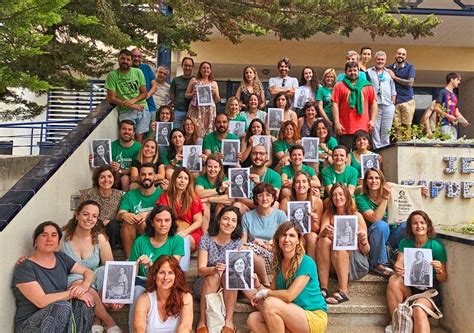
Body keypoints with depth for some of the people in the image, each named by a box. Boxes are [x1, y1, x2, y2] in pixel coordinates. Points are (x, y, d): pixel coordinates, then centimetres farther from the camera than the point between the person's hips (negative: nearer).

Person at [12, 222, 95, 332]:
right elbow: (41, 301, -23)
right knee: (63, 306, -32)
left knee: (84, 301, -22)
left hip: (60, 315, 5)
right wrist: (73, 293, -19)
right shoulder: (24, 268, -13)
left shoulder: (61, 258, 5)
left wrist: (84, 286, -16)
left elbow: (88, 272, 6)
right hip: (30, 324, -5)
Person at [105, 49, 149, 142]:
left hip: (142, 110, 2)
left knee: (139, 138, -3)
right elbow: (111, 99, -6)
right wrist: (131, 106, -12)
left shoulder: (138, 72, 5)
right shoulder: (112, 75, -3)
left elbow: (144, 93, 6)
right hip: (125, 111, -2)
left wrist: (133, 100, -14)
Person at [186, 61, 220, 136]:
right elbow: (186, 94, 13)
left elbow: (218, 100, 15)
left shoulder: (214, 83, 16)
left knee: (208, 129, -5)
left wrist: (215, 93, -3)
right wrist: (193, 94, -7)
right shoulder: (194, 80, 13)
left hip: (209, 111, 1)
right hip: (196, 110, -1)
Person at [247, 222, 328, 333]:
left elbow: (289, 295, -23)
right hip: (293, 318, 7)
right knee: (252, 319, -12)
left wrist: (265, 292, -9)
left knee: (270, 303, -27)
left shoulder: (306, 263, -16)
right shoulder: (279, 263, 6)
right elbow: (273, 291, 6)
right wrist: (258, 285, -12)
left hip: (315, 318, -6)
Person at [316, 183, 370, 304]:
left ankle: (343, 291, -29)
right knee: (324, 241, -26)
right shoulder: (328, 214, 5)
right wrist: (325, 232, -32)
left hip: (355, 260, -2)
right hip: (330, 262, 2)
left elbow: (366, 250, -5)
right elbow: (320, 235, -9)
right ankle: (323, 288, -26)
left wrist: (363, 241, -28)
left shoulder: (356, 216, -4)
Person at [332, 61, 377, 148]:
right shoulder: (339, 86, 6)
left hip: (363, 128, 2)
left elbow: (373, 103, 12)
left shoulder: (367, 85, 13)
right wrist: (336, 123, -7)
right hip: (345, 129, -2)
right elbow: (335, 105, 0)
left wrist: (372, 120, 2)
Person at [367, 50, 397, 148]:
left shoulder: (389, 73, 17)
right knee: (375, 130, -3)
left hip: (388, 106, 3)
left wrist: (393, 104, 8)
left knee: (386, 131, 5)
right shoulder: (369, 72, 8)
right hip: (374, 105, -3)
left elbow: (393, 90, 18)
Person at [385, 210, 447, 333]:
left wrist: (439, 271, -27)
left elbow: (443, 279, -3)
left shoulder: (436, 246, -6)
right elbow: (399, 263, -7)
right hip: (409, 286, 3)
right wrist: (398, 269, -32)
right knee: (394, 280, -29)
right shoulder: (405, 242, 4)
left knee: (418, 310, -34)